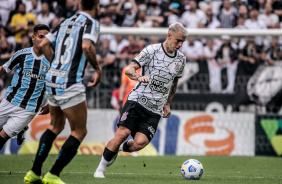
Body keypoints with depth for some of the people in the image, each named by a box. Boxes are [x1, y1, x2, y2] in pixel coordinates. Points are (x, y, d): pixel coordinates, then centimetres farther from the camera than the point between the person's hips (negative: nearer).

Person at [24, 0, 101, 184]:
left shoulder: (66, 22, 14)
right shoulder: (91, 23, -6)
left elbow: (44, 44, 13)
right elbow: (87, 46, -24)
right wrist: (97, 68, -10)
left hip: (52, 80, 8)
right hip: (70, 84, -8)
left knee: (56, 126, 24)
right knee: (79, 132, 3)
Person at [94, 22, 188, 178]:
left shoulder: (181, 59, 11)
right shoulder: (152, 50, -5)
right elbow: (129, 69, -9)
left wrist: (167, 104, 24)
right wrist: (139, 77, -30)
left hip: (155, 110, 4)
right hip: (137, 100, -4)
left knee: (140, 143, -15)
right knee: (122, 134, -17)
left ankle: (120, 148, 19)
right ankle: (101, 168, 0)